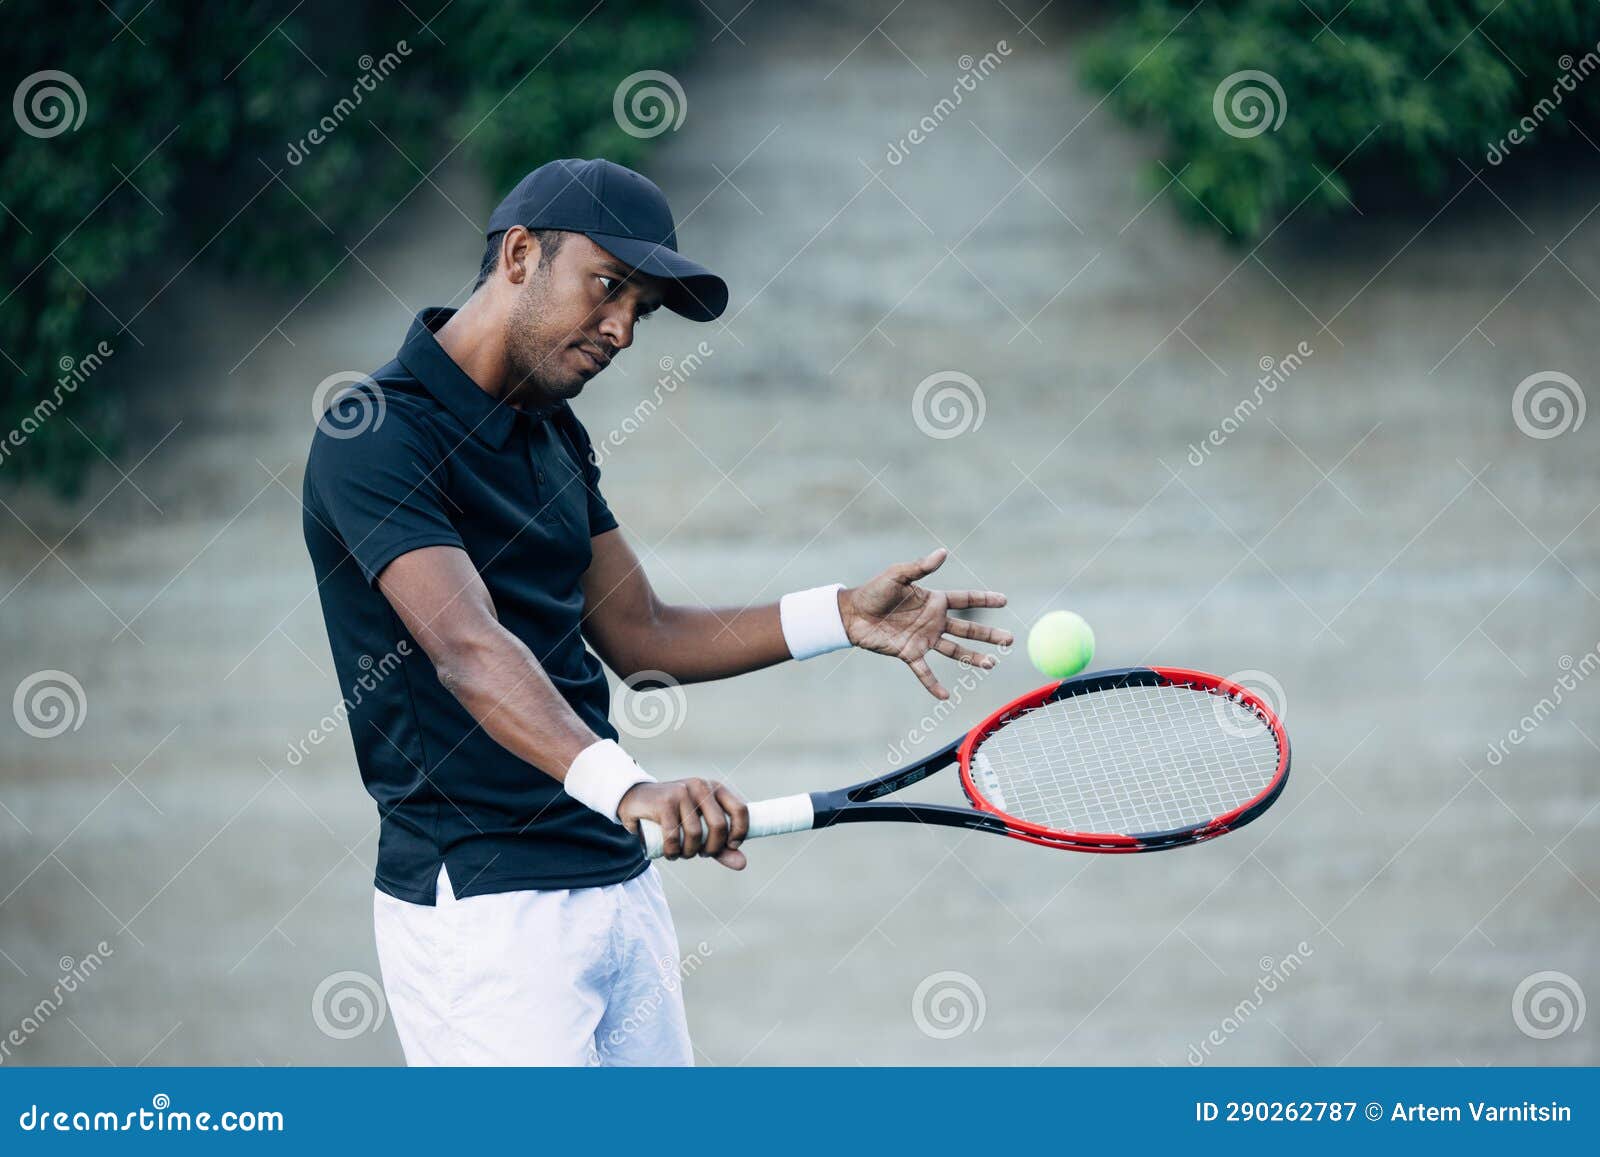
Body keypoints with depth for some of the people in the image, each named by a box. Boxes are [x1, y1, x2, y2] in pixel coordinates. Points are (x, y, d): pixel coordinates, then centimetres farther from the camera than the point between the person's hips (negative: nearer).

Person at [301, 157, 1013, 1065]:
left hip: (623, 882, 9)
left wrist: (842, 616, 7)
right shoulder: (378, 435, -15)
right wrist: (623, 785, -44)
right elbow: (467, 648, -30)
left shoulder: (556, 435, 15)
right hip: (482, 910, -9)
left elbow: (640, 635, 19)